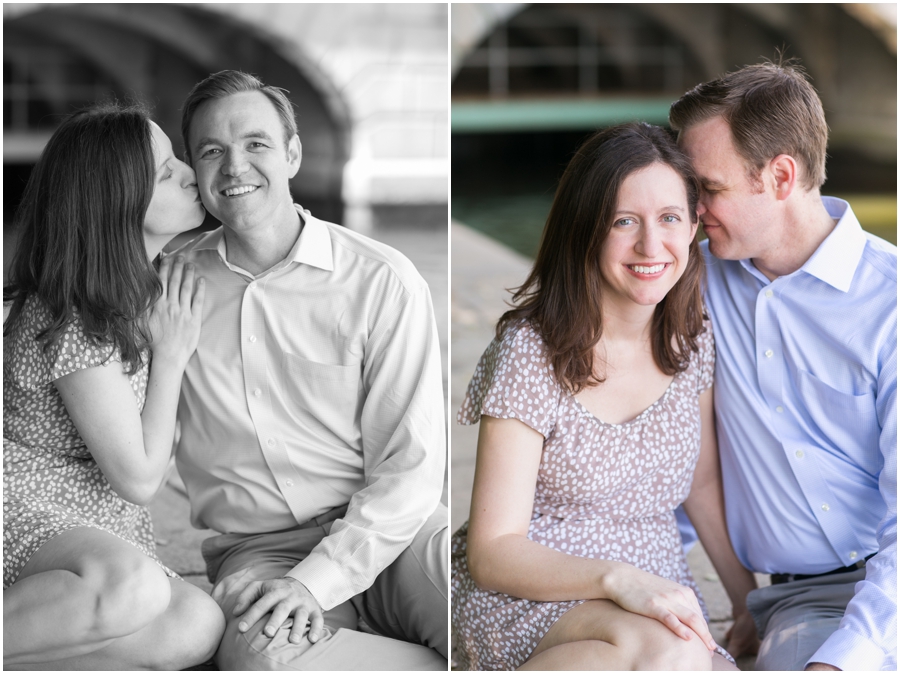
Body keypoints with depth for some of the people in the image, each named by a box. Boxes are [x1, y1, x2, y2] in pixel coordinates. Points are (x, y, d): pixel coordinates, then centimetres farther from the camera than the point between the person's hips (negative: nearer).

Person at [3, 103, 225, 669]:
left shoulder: (143, 286, 8)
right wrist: (171, 352, -8)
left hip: (105, 525, 8)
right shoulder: (73, 323, -19)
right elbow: (139, 479, -14)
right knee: (133, 587, -41)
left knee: (199, 628, -22)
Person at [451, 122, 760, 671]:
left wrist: (749, 603, 17)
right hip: (523, 600, -5)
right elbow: (492, 553, -15)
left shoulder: (694, 340, 4)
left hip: (658, 603, 5)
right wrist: (617, 579, -30)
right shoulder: (531, 352, -13)